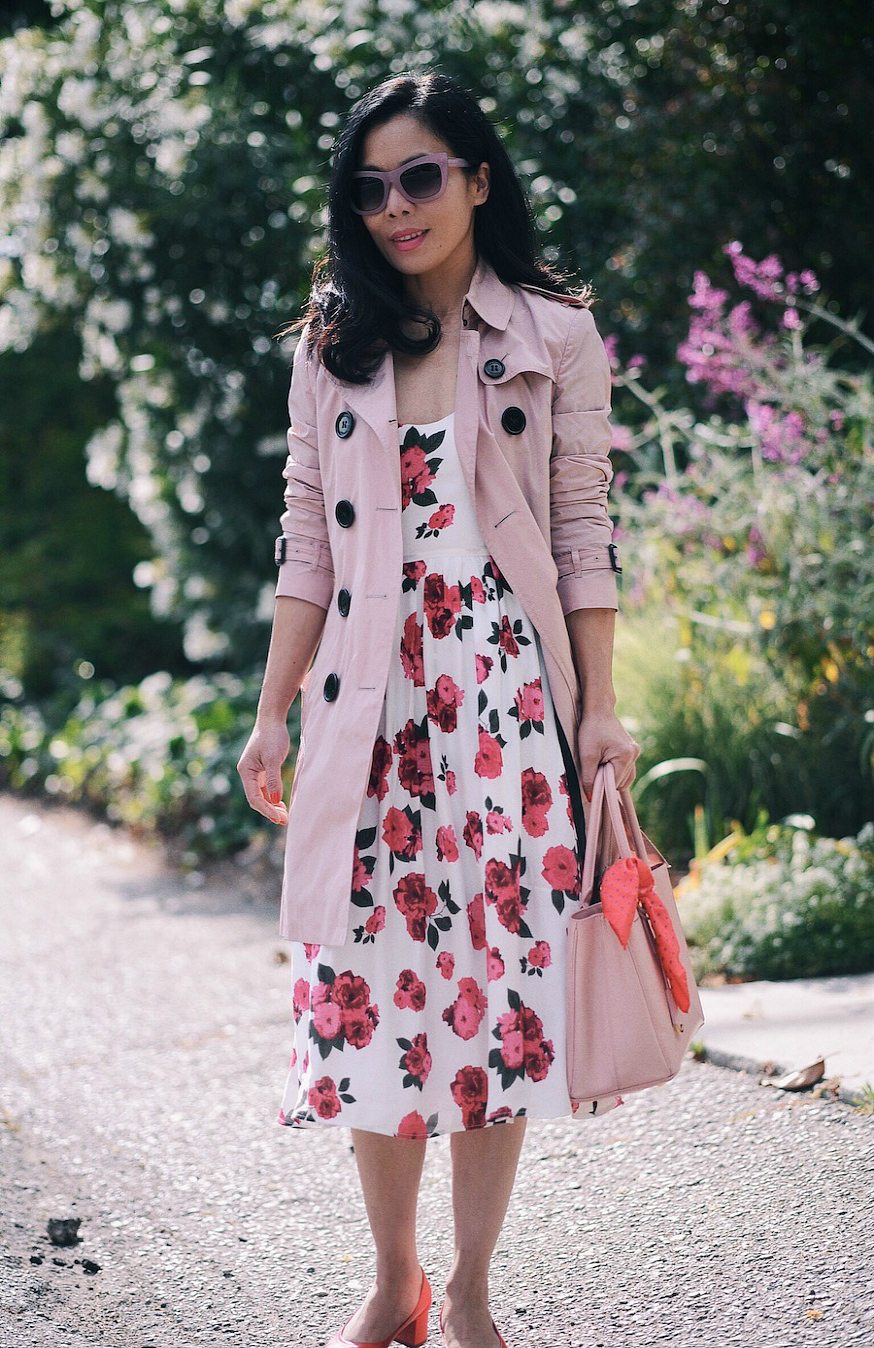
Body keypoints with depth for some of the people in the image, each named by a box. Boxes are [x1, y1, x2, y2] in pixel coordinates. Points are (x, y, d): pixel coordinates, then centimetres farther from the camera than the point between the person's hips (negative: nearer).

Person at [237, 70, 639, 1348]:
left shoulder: (555, 336, 3)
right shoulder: (334, 341, 9)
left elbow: (586, 531, 3)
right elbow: (307, 537, 9)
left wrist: (602, 708, -3)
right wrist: (273, 713, 5)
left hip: (506, 690, -2)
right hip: (373, 694, 2)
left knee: (501, 966, -2)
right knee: (373, 970, 2)